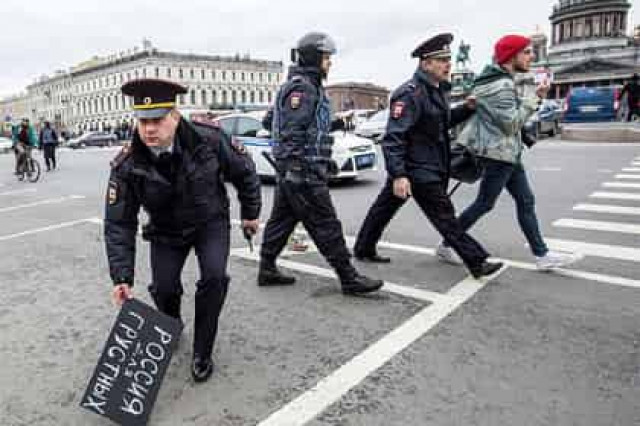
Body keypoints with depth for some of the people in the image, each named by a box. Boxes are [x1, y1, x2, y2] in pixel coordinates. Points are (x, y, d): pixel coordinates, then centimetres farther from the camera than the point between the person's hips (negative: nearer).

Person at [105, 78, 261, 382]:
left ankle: (202, 353, -1)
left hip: (210, 222, -1)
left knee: (214, 277, -22)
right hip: (165, 231, 1)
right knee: (164, 288, -6)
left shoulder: (208, 140, -25)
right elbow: (119, 224, -17)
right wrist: (122, 277, -22)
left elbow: (244, 172, -7)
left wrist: (250, 213, 2)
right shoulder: (127, 165, -23)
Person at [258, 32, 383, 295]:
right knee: (326, 226, -5)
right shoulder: (302, 87, -13)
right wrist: (297, 169, -24)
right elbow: (291, 135, -21)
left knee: (281, 221, 14)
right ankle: (349, 278, 2)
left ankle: (267, 270, 23)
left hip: (290, 174, 11)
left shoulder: (307, 86, 20)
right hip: (303, 174, -11)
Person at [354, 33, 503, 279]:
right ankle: (477, 263, 6)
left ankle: (363, 249, 31)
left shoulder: (438, 90, 12)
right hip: (418, 170, -10)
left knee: (384, 207, 17)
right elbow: (393, 138, -25)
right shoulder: (411, 94, -19)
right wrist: (398, 175, -31)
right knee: (445, 216, -3)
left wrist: (467, 109, 9)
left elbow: (443, 121, 26)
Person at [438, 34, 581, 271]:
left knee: (526, 201, 9)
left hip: (509, 152, 10)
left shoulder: (500, 79, 13)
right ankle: (446, 245, 12)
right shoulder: (500, 84, -18)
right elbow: (512, 122, -20)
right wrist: (535, 98, -12)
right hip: (499, 153, -10)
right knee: (484, 204, -1)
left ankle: (542, 255, 14)